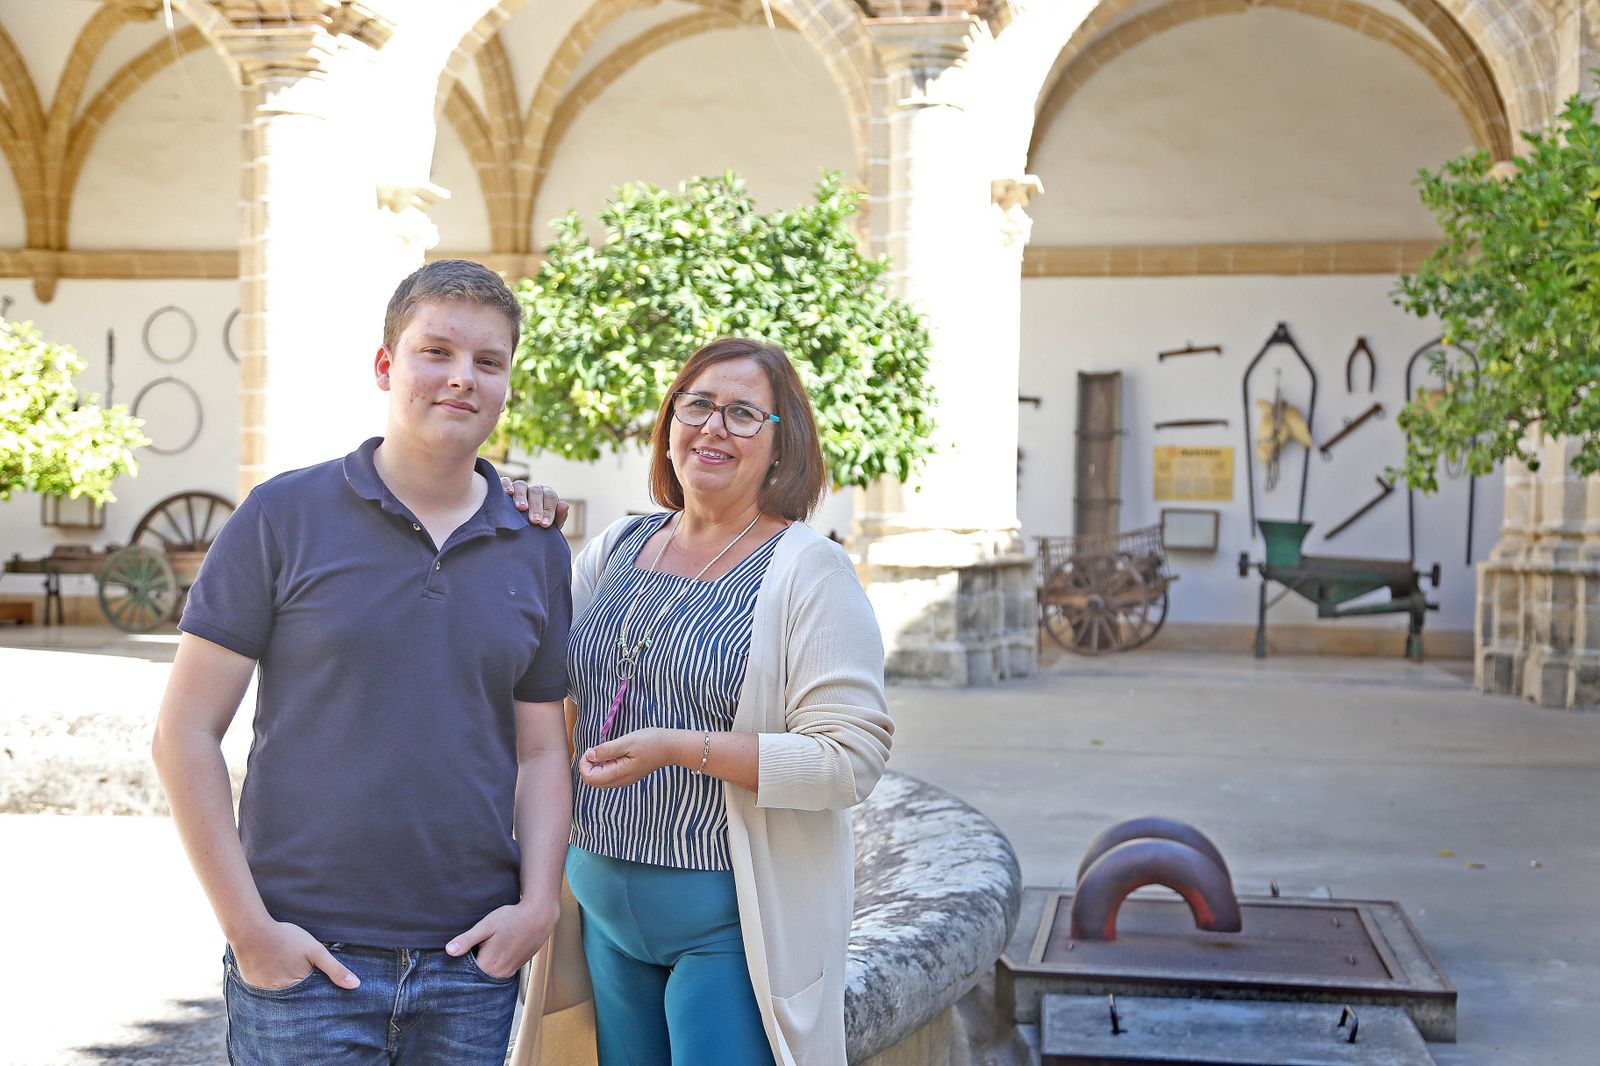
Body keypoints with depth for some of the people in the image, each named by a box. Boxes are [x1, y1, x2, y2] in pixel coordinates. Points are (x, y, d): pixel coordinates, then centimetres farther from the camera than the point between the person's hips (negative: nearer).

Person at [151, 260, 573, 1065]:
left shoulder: (539, 555, 8)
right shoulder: (283, 518, -3)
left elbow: (541, 753, 12)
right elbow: (185, 734, -4)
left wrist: (539, 904, -3)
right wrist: (247, 927, -9)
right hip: (305, 964, -3)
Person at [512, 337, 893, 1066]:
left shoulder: (808, 571, -10)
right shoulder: (616, 549, 7)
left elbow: (852, 758, -17)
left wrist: (681, 748, -23)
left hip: (731, 922, -5)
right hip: (606, 906, 6)